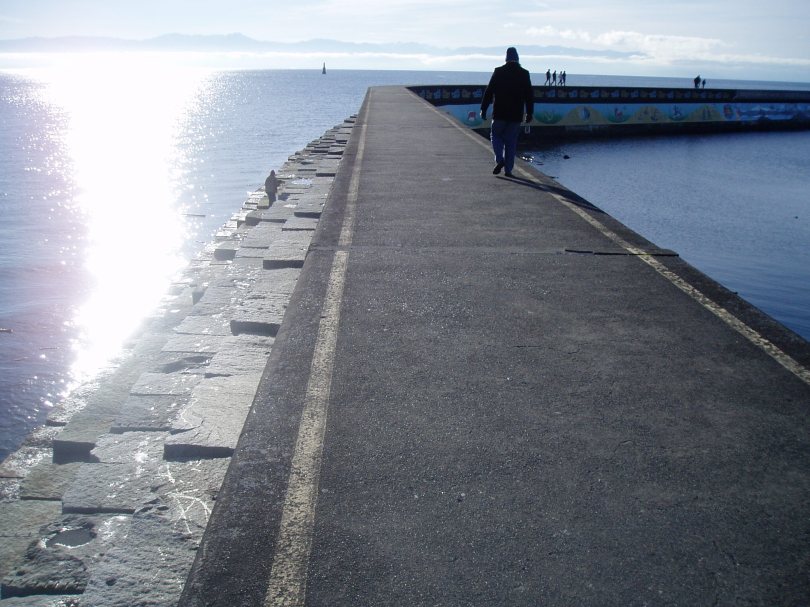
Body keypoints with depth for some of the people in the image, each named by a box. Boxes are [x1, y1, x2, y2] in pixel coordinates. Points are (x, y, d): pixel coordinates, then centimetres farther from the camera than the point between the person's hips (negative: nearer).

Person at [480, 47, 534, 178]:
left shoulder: (498, 72, -3)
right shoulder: (524, 74, 2)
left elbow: (489, 92, -3)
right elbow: (529, 95, 4)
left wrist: (483, 109, 2)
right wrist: (529, 113, 11)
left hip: (500, 113, -2)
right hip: (516, 115, 2)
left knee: (495, 135, 15)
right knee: (511, 141, 8)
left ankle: (499, 160, -7)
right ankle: (508, 169, 7)